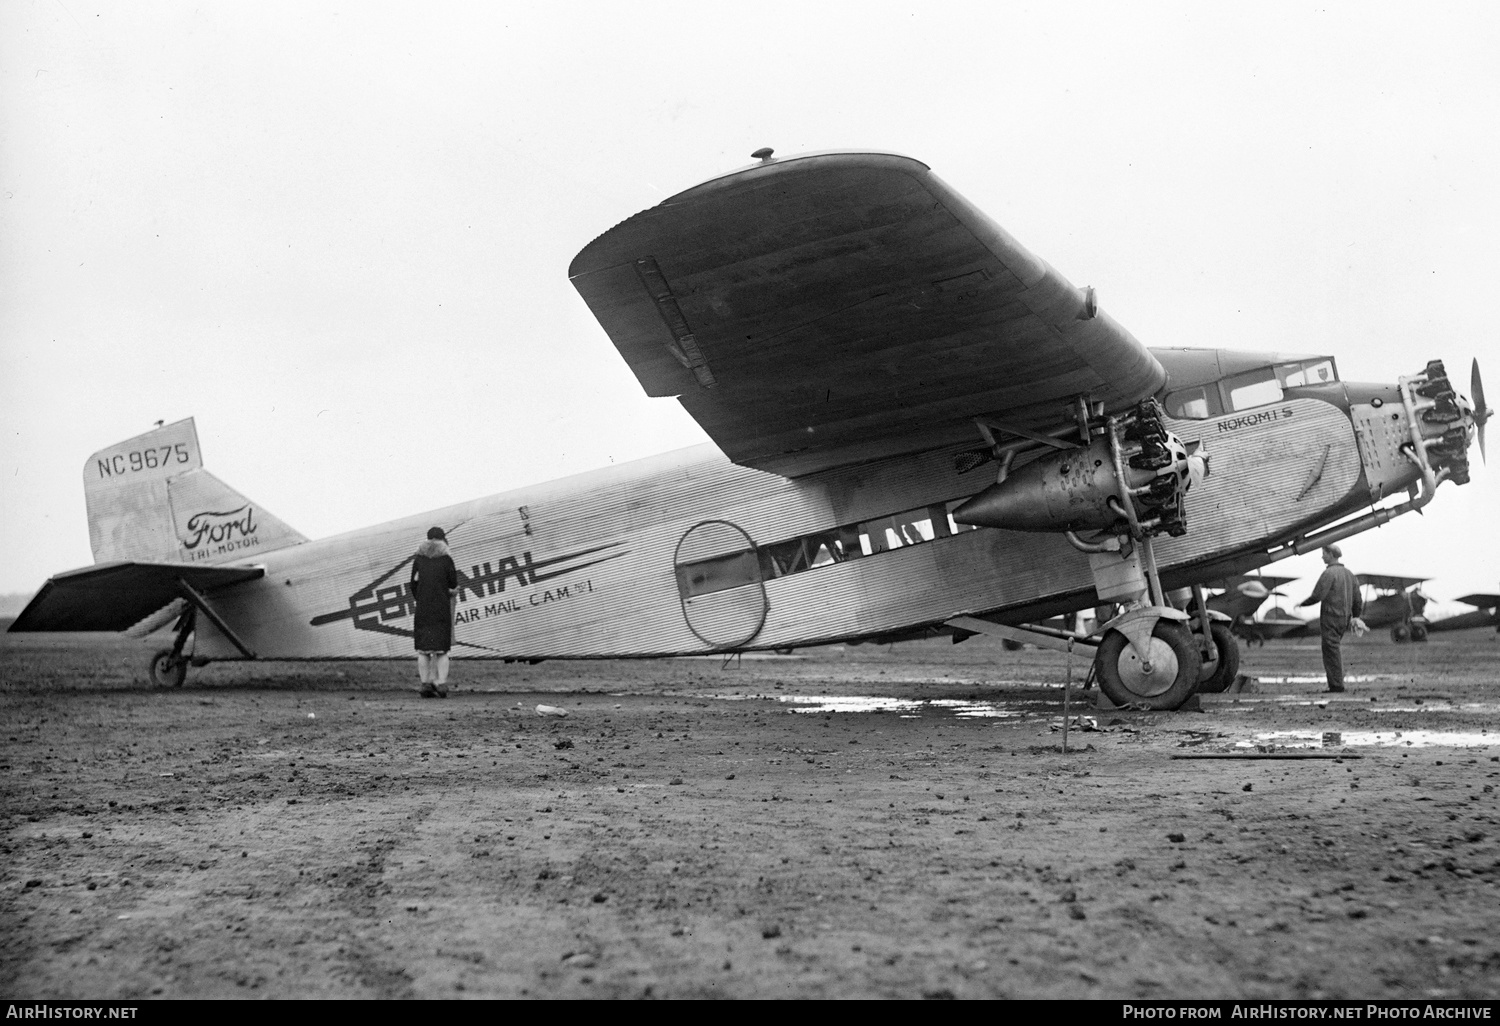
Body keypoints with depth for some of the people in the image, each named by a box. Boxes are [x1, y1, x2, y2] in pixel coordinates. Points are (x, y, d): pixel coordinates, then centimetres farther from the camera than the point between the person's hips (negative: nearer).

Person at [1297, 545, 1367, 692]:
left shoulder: (1329, 573, -13)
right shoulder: (1348, 573, 14)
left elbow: (1317, 596, -16)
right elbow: (1357, 599, 16)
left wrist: (1302, 603, 0)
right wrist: (1355, 617, 22)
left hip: (1331, 618, -8)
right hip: (1345, 618, 8)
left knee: (1331, 651, -5)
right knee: (1335, 649, 15)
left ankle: (1336, 684, -7)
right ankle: (1337, 682, 13)